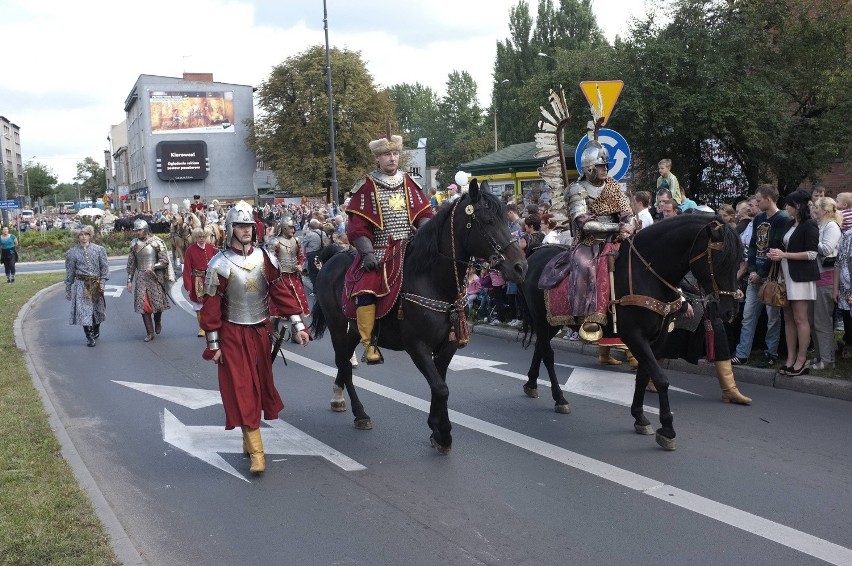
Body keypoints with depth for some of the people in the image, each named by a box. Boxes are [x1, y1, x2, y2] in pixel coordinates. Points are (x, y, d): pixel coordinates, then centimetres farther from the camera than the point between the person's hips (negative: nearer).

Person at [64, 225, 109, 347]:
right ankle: (89, 337, -4)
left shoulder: (99, 249, 2)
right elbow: (69, 273, 6)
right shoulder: (72, 253, 2)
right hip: (81, 285, -1)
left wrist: (102, 282, -7)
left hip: (96, 284, 1)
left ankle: (96, 331, 38)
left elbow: (105, 267, 4)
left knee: (97, 308, 13)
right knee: (84, 310, -9)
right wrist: (68, 290, 8)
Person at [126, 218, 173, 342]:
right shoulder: (134, 244, 7)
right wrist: (129, 280, 9)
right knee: (143, 304, -1)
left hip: (155, 277, -3)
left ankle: (158, 322, 35)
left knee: (157, 303, 3)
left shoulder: (157, 242, -6)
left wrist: (153, 267, -21)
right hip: (141, 277, 3)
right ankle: (150, 332, 6)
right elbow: (131, 264, 12)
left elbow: (164, 261, -7)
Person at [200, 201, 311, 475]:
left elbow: (281, 292, 1)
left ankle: (250, 438, 32)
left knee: (261, 386, 13)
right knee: (241, 391, -6)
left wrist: (298, 325, -5)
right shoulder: (219, 264, -10)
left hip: (261, 331, 4)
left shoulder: (265, 257, -1)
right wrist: (213, 345, -8)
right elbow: (211, 307, -7)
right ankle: (256, 452, -4)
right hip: (233, 335, -4)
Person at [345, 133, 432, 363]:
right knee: (366, 290, -25)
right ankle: (368, 343, -16)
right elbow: (357, 225, -3)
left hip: (409, 249, 4)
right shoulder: (367, 187, 0)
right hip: (378, 252, -4)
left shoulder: (409, 183, 12)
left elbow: (424, 214, 12)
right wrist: (367, 253, -14)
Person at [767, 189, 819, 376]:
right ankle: (791, 358, 9)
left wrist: (784, 255, -14)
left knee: (800, 318, -6)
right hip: (787, 275, 8)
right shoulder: (791, 225, 14)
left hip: (801, 276, -8)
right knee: (788, 318, 6)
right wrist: (777, 254, 4)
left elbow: (811, 254, -14)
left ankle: (801, 360, -2)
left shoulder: (809, 226, -8)